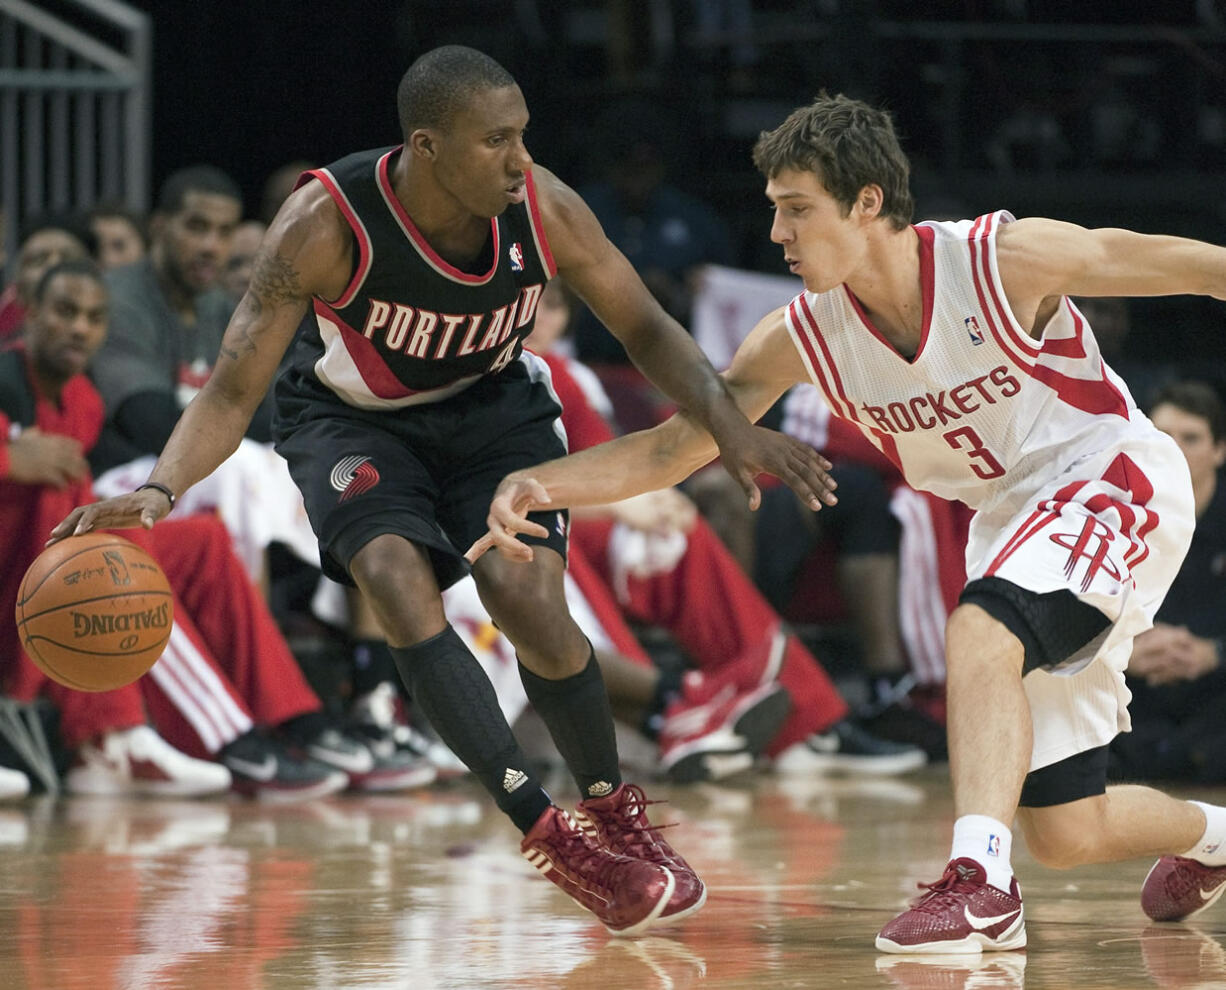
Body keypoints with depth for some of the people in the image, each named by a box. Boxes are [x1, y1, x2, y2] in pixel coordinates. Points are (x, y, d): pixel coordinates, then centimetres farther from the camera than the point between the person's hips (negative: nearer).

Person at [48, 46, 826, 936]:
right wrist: (161, 488, -47)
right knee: (398, 580, -28)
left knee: (529, 598, -20)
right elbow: (234, 392, -29)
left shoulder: (542, 208, -24)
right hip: (354, 419, -1)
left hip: (493, 405, 2)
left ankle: (616, 813, 6)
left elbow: (646, 329, -8)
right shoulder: (328, 225, -32)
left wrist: (728, 424, -24)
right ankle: (549, 835, -26)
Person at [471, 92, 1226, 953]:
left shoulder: (1009, 259, -22)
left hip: (1116, 482, -6)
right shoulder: (800, 340, -8)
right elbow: (668, 450, -3)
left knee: (978, 632, -36)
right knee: (1067, 837, 7)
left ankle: (979, 878, -42)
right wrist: (540, 486, -19)